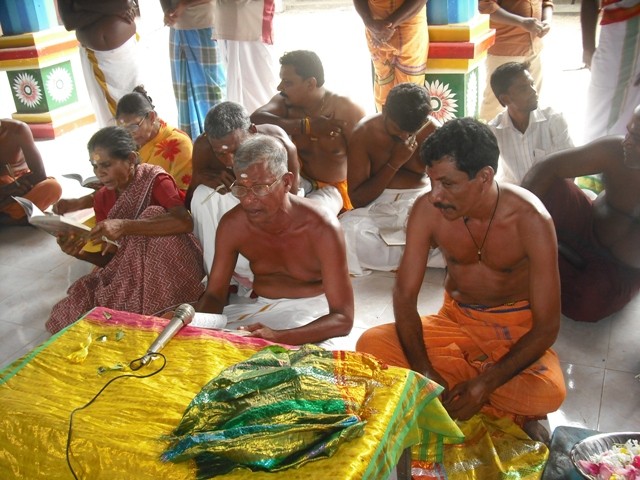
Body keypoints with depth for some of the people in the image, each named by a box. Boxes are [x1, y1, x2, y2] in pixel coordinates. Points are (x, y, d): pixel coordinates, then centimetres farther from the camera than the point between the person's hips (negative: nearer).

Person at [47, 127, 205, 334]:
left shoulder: (155, 180, -13)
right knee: (77, 310, -20)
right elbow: (111, 259, 4)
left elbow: (184, 222, -33)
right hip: (128, 274, 4)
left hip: (169, 272, -3)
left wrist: (125, 227, -40)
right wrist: (81, 253, -17)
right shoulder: (102, 198, 5)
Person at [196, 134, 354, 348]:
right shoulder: (232, 225, -11)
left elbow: (343, 319, -26)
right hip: (260, 307, 4)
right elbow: (214, 294, 1)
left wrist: (278, 336, -42)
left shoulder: (320, 228, -25)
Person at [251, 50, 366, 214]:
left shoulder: (346, 111, -21)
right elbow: (255, 119, -30)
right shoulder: (286, 102, -10)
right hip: (303, 180, 5)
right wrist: (306, 125, -34)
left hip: (338, 187, -4)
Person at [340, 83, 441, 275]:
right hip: (377, 203, 0)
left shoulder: (433, 131, -8)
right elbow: (357, 199, -13)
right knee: (348, 229, -33)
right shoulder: (363, 133, -11)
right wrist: (394, 163, -21)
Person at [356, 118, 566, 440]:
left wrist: (483, 384, -31)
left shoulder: (530, 220, -23)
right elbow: (404, 296, -12)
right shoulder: (427, 210, -17)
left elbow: (547, 327, -20)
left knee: (547, 392, -34)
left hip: (517, 329, -3)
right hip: (456, 319, 4)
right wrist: (425, 372, -26)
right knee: (371, 344, -22)